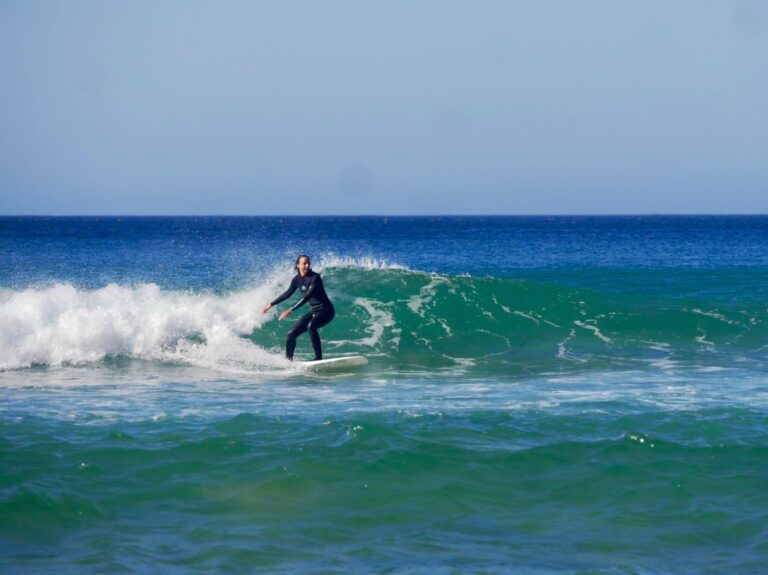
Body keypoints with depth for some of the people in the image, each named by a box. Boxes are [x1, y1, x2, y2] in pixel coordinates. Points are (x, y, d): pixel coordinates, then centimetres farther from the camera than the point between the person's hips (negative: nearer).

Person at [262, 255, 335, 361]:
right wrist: (271, 304, 24)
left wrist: (291, 310, -34)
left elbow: (308, 296, -29)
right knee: (291, 334, 3)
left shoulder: (314, 277, -19)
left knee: (311, 326, -36)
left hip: (326, 310, -7)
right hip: (314, 311, 7)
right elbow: (287, 294, 18)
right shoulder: (297, 279, 2)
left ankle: (319, 357, -33)